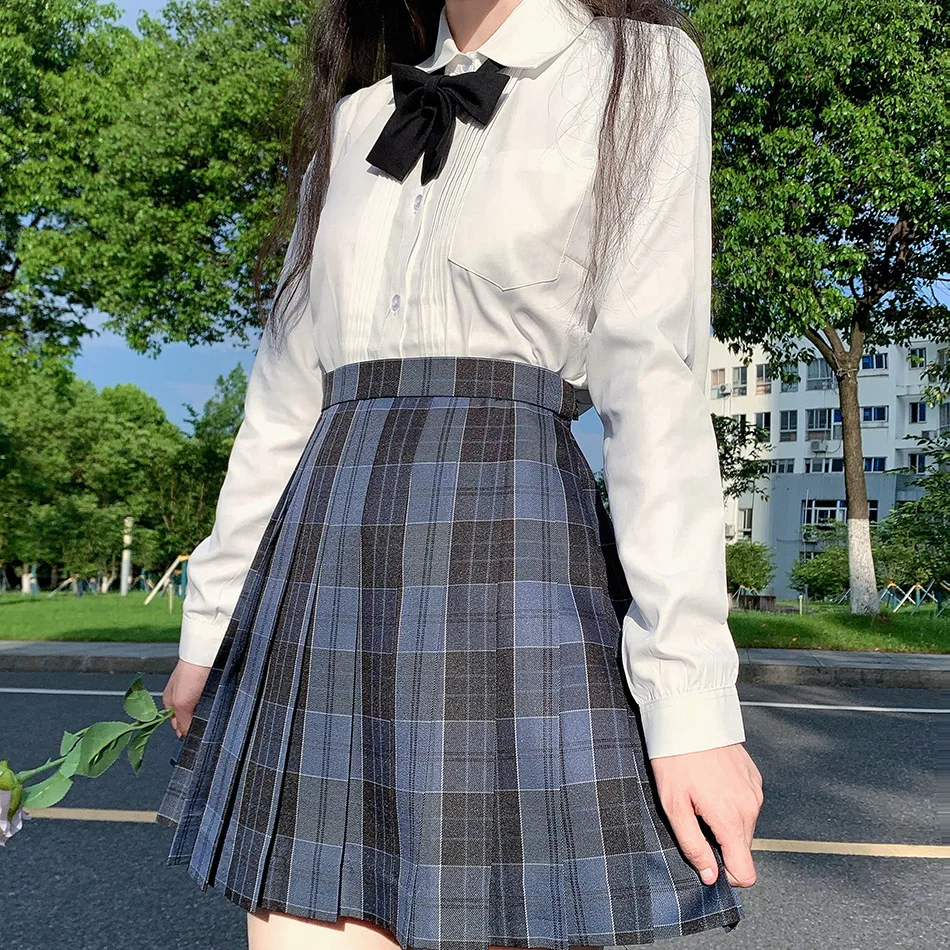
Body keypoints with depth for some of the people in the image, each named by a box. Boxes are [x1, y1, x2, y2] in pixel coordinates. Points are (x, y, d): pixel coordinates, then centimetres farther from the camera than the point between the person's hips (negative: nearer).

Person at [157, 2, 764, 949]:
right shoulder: (356, 119, 19)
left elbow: (653, 385, -6)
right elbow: (287, 390, 16)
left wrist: (688, 691, -13)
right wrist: (212, 619, 16)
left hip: (508, 564, -4)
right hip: (325, 582, 5)